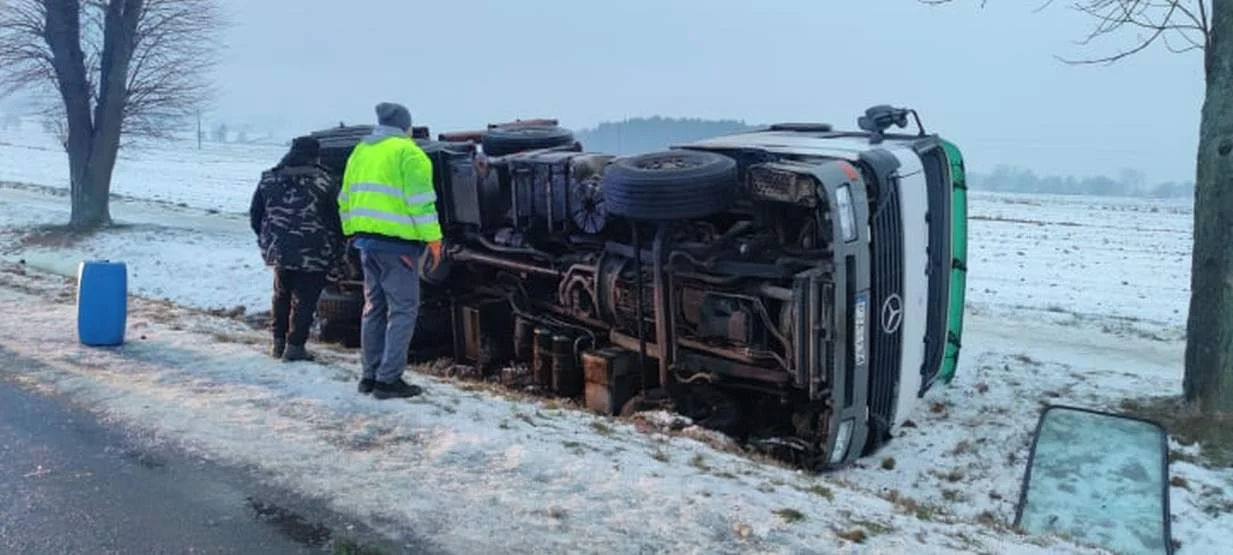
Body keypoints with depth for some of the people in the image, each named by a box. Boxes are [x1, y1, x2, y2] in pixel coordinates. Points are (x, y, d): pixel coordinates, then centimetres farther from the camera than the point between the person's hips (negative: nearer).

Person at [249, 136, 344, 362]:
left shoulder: (268, 179, 4)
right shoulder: (325, 181, -8)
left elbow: (255, 216, 10)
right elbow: (336, 219, -6)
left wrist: (267, 242, 20)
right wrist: (337, 252, 5)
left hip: (278, 251, 4)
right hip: (313, 255, -4)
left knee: (281, 296, 21)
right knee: (304, 300, 4)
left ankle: (278, 342, 25)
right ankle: (295, 346, 3)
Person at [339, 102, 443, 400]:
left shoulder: (360, 151, 17)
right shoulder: (407, 152, -8)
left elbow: (345, 199, 21)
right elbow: (420, 201, -14)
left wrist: (352, 232, 27)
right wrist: (433, 238, -11)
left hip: (366, 239, 8)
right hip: (397, 242, -8)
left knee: (375, 306, 16)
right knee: (403, 309, -2)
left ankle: (369, 375, 19)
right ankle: (388, 379, -4)